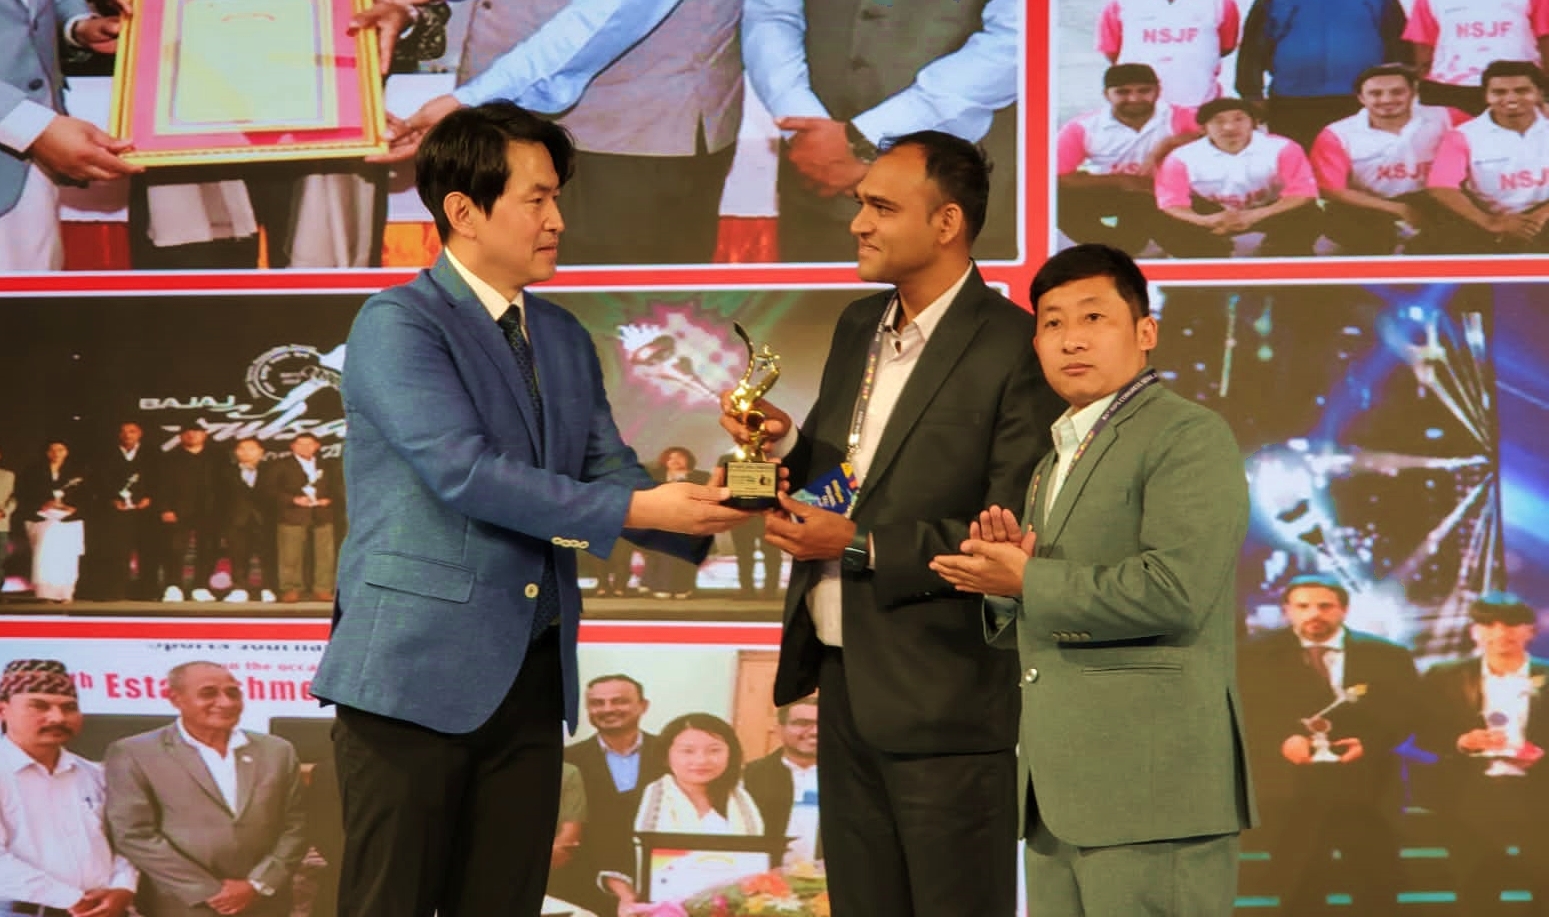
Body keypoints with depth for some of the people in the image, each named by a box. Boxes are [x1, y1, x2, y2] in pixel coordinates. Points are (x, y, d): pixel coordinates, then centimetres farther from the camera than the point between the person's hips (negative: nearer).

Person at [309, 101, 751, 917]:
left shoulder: (566, 340, 14)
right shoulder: (397, 323, -9)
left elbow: (610, 475, 8)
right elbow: (464, 472, -20)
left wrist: (697, 512, -13)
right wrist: (637, 510, -20)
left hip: (533, 677, 7)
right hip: (416, 672, -7)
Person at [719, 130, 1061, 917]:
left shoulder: (1013, 350, -14)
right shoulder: (857, 327, 12)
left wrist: (863, 548, -18)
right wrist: (783, 445, -4)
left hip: (944, 699, -7)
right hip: (845, 681, 8)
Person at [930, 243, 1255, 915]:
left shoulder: (1189, 437, -6)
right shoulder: (1055, 461, 23)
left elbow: (1174, 590, -20)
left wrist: (1028, 581, -11)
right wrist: (1003, 575, 1)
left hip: (1149, 783, -8)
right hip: (1059, 787, 9)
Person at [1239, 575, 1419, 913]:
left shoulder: (1387, 656, 9)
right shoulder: (1256, 656, 5)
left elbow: (1405, 713, 2)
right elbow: (1245, 713, -4)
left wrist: (1369, 742, -18)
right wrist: (1282, 739, -24)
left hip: (1366, 784, 1)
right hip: (1290, 787, -1)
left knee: (1376, 890, 4)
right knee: (1299, 889, 2)